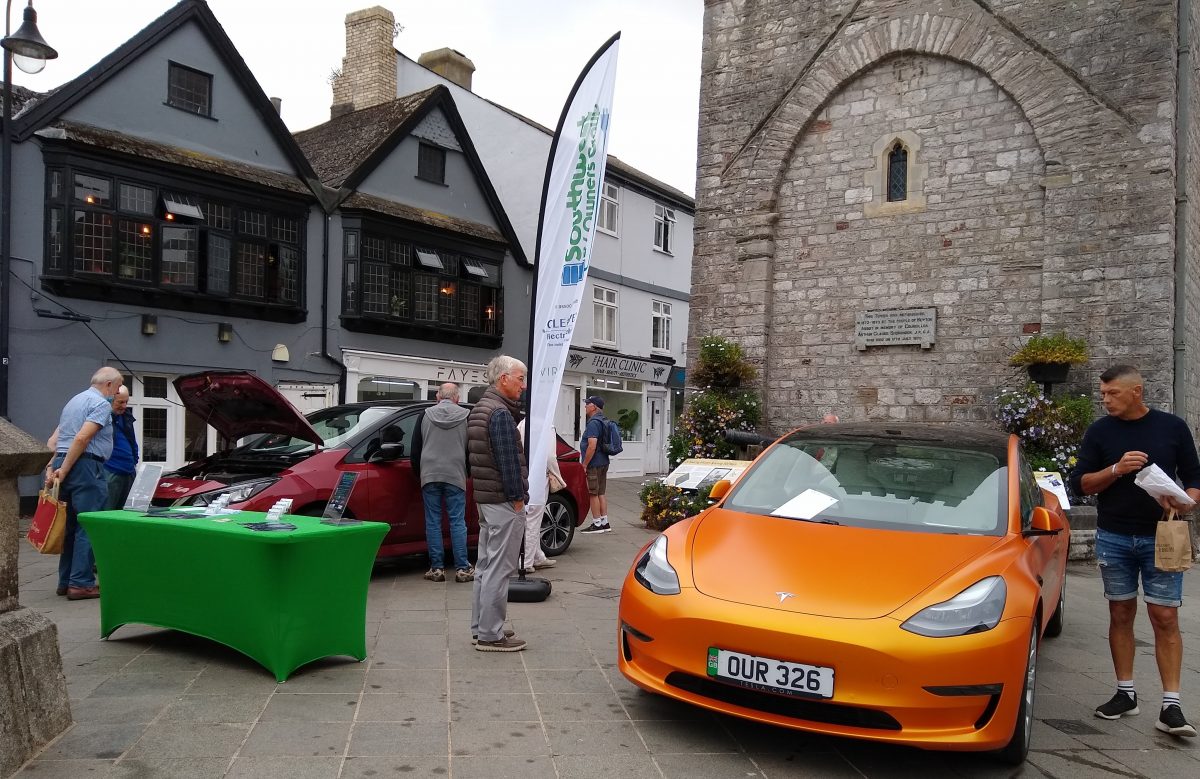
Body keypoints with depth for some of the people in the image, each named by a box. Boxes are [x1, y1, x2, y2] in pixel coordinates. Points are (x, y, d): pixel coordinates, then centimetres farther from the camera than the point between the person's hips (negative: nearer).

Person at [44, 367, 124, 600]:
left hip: (64, 465, 9)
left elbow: (53, 440, 21)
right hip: (85, 467, -9)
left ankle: (66, 581, 19)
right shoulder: (101, 404, -6)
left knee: (71, 526, 14)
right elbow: (82, 438, -19)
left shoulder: (74, 401, 24)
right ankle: (81, 583, -7)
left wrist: (51, 468, 10)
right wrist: (64, 470, -15)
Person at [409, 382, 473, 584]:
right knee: (457, 521, 2)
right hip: (455, 476, -1)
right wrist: (468, 473, 19)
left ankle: (436, 568, 5)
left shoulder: (425, 415, 4)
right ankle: (462, 568, 1)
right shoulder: (466, 416, 1)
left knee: (433, 521, 6)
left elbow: (415, 449, 8)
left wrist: (419, 474, 20)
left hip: (429, 476, 1)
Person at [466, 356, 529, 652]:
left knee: (486, 565, 15)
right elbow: (508, 459, -20)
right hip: (503, 500, -10)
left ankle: (480, 628, 23)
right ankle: (490, 634, 0)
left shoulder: (480, 408, 16)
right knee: (499, 569, -5)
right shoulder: (500, 412, -16)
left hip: (486, 498, 10)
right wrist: (517, 497, -15)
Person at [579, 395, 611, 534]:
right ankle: (605, 523, 17)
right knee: (601, 493, 13)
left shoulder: (593, 423, -16)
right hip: (603, 463, 10)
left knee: (593, 494, -3)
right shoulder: (603, 421, 15)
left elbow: (592, 446, -24)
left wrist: (584, 464, -19)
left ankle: (597, 524, 0)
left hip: (594, 464, -10)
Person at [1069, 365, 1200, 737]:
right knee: (1121, 615, 8)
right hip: (1113, 538, 2)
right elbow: (1080, 483, 0)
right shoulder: (1100, 431, 3)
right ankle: (1125, 693, 18)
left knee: (1165, 619, -4)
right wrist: (1116, 469, -17)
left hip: (1160, 538, -1)